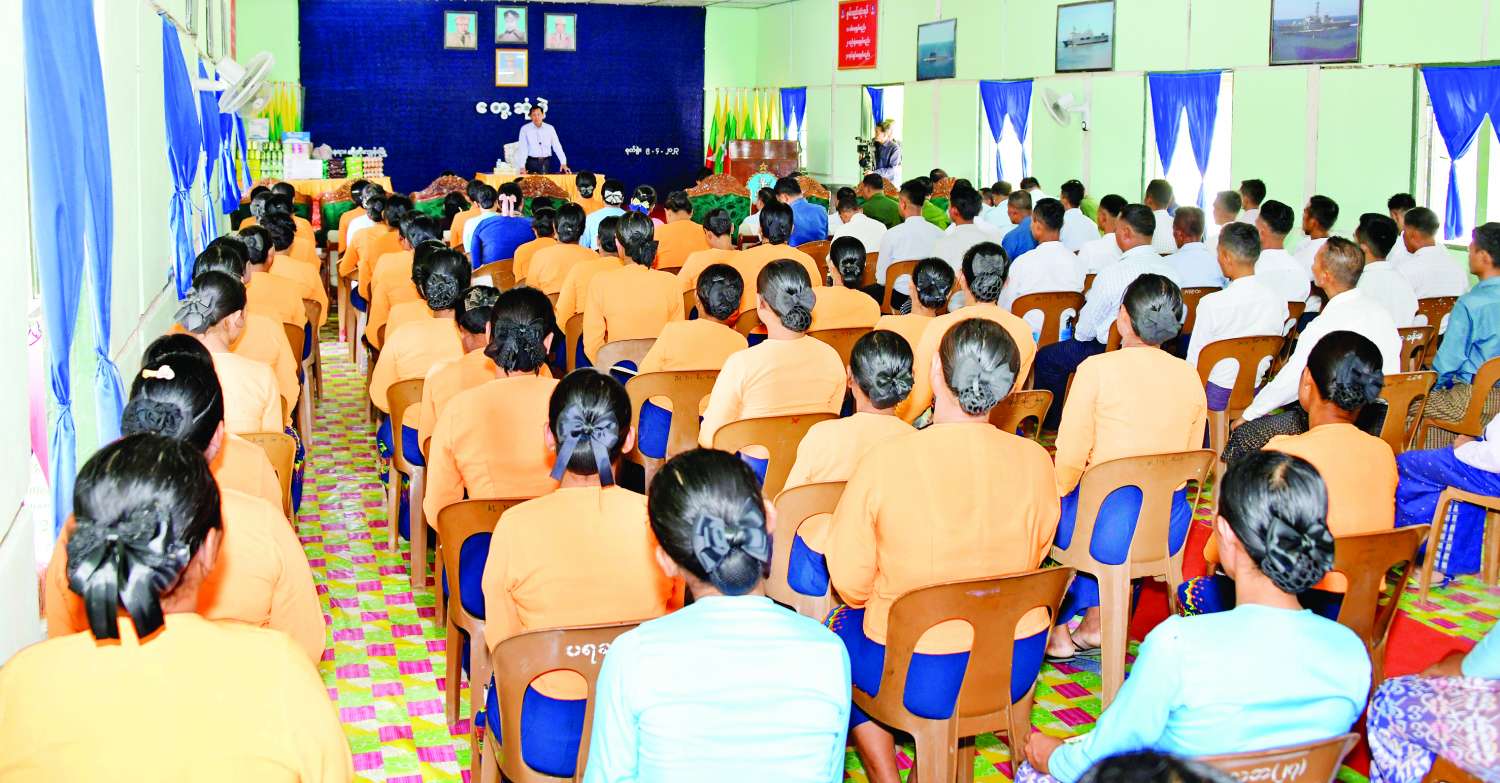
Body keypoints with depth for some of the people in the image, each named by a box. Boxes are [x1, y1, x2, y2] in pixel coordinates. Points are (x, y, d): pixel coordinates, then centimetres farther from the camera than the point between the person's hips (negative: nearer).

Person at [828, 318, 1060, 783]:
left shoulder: (886, 461, -20)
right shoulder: (1034, 461, -11)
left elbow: (850, 582, -10)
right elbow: (1034, 558, 6)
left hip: (920, 679, -3)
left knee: (843, 623, 27)